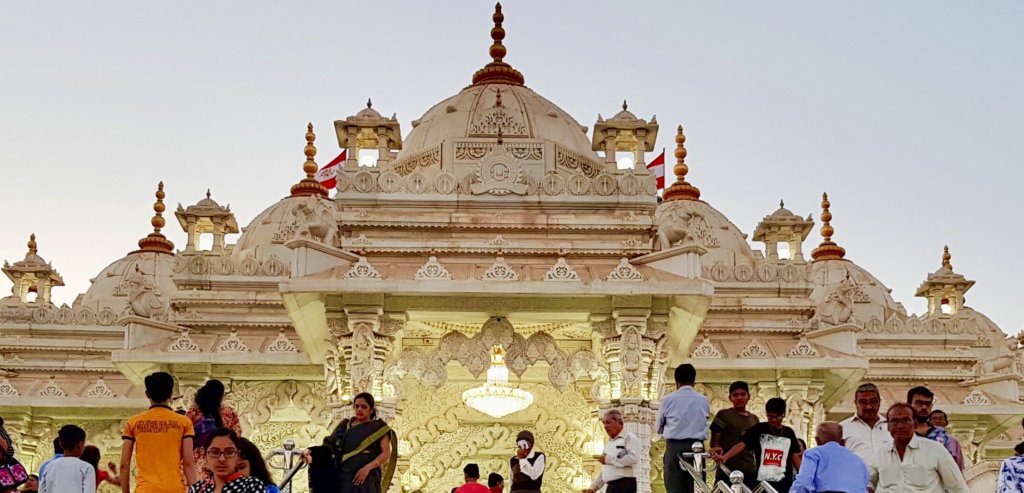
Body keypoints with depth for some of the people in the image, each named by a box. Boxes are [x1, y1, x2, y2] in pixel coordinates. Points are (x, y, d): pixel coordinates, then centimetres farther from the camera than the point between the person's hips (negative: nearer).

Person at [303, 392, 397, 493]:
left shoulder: (379, 428, 6)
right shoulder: (345, 425, 16)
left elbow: (386, 453, -2)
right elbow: (330, 445, 8)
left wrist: (367, 468, -16)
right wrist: (311, 452, -10)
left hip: (366, 478, -3)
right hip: (343, 476, 3)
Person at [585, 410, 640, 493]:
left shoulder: (630, 438, -1)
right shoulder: (608, 443, 24)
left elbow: (634, 458, -19)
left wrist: (609, 459, -13)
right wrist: (594, 486, 17)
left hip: (625, 486, -8)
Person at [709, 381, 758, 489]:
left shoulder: (754, 419, 16)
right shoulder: (723, 415, 2)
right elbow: (714, 440, -3)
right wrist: (717, 449, -25)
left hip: (749, 471, 5)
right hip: (727, 471, -5)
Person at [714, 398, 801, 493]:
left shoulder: (789, 433, 10)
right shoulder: (758, 429, 2)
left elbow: (795, 457, 12)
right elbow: (741, 445, -9)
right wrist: (725, 457, -25)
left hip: (784, 484, 2)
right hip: (762, 483, -2)